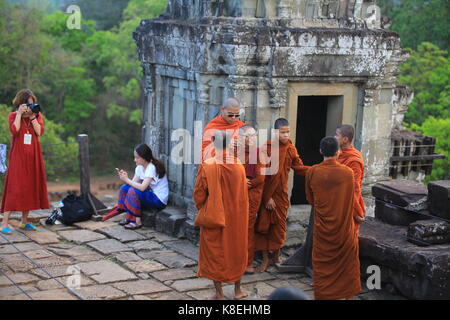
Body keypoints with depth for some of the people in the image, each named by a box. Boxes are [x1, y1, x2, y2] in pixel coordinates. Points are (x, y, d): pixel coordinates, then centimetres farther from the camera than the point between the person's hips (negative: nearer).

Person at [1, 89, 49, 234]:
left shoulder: (37, 115, 9)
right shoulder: (13, 115, 2)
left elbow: (40, 131, -7)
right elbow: (14, 130, -17)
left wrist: (32, 116, -10)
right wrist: (20, 113, -14)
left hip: (33, 157, 4)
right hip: (18, 156, -4)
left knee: (30, 187, 6)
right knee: (14, 188, -10)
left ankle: (24, 221, 17)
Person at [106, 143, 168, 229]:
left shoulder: (152, 168, -22)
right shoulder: (140, 167, 5)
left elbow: (142, 187, -30)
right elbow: (134, 183, -1)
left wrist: (127, 180, -22)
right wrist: (124, 177, -18)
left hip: (159, 200, -9)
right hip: (149, 194, 9)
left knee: (133, 191, -27)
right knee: (124, 188, -1)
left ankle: (137, 221, -17)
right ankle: (128, 217, 0)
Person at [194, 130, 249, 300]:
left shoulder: (207, 166, -18)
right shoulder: (239, 165, -9)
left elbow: (199, 194, -11)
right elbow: (244, 193, 0)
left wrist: (203, 209, 9)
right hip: (236, 216, 3)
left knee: (215, 252, 10)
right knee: (236, 250, 18)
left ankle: (219, 294, 15)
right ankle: (237, 290, 29)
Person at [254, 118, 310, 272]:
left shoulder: (290, 149, 1)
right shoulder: (267, 148, -13)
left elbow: (299, 168, 6)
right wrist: (267, 197, -15)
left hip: (282, 193, 4)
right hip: (267, 193, -3)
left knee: (279, 224, 11)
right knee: (263, 224, 2)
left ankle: (276, 256, 28)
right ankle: (265, 258, 14)